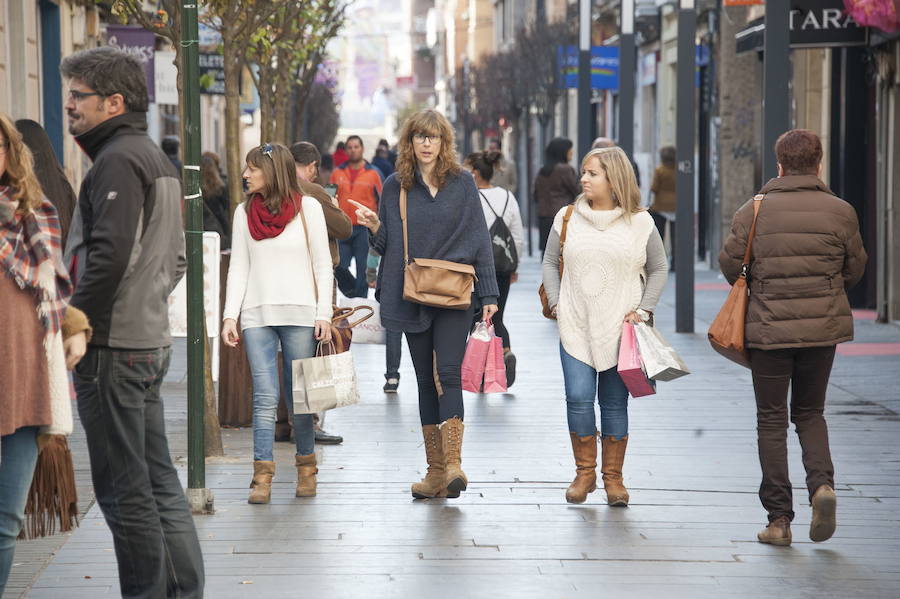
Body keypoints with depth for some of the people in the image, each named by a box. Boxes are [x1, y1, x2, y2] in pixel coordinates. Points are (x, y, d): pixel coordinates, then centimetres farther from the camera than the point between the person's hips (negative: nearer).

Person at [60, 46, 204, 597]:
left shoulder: (118, 160, -13)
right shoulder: (157, 158, 18)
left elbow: (109, 256, -23)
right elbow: (175, 257, 23)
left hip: (113, 347, -10)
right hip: (152, 340, 10)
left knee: (124, 492, -5)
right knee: (159, 483, 13)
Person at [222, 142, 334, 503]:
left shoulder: (307, 208, 2)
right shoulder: (244, 212, 9)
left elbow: (322, 266, 3)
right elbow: (238, 268, 10)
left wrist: (324, 315, -4)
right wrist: (229, 316, 1)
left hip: (300, 314, -1)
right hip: (257, 316, 2)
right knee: (265, 397, -6)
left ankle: (306, 468, 17)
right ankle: (262, 476, -6)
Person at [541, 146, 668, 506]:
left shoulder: (639, 223, 2)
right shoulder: (567, 218, 5)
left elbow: (658, 270, 10)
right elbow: (550, 262, 13)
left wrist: (643, 309, -2)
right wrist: (556, 304, 0)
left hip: (619, 328, -1)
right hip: (575, 327, 1)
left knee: (615, 403, 3)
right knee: (578, 398, -9)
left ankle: (613, 477, 14)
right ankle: (584, 472, 7)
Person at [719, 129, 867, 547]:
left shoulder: (755, 211, -6)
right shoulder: (840, 212, -2)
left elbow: (729, 264, -4)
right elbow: (855, 270, 6)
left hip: (768, 329, -2)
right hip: (823, 329, 2)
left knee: (772, 421, 7)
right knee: (810, 413, 18)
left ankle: (779, 519, 5)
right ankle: (821, 484, -7)